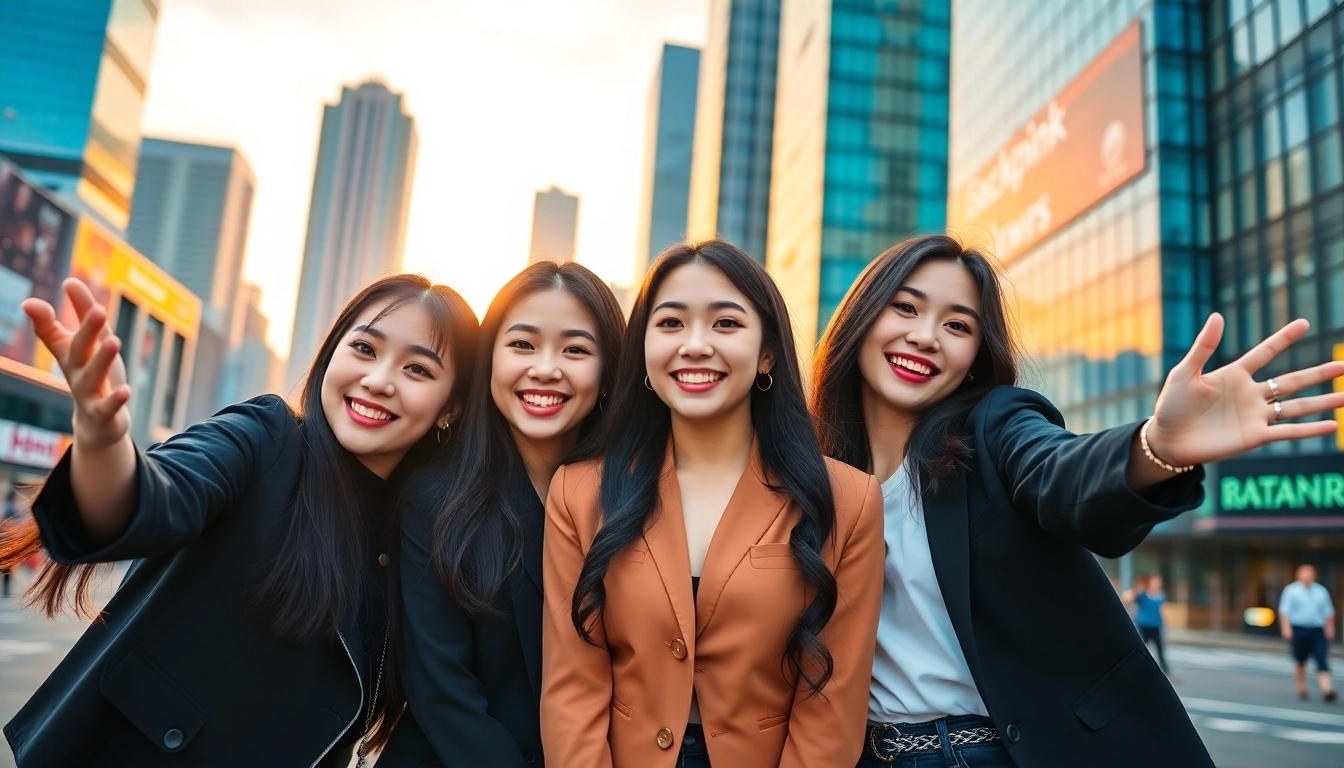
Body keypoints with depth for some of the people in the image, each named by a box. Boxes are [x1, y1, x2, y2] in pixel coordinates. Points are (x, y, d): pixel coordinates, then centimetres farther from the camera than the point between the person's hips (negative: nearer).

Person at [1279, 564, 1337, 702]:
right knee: (1300, 662, 6)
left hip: (1318, 632, 2)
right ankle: (1301, 689, 18)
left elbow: (1329, 612, 16)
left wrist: (1330, 629, 7)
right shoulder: (1291, 590, 2)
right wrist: (1286, 628, -13)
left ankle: (1326, 690, -16)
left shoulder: (1321, 591, 12)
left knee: (1323, 661, -10)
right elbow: (1284, 611, -3)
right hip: (1299, 631, -2)